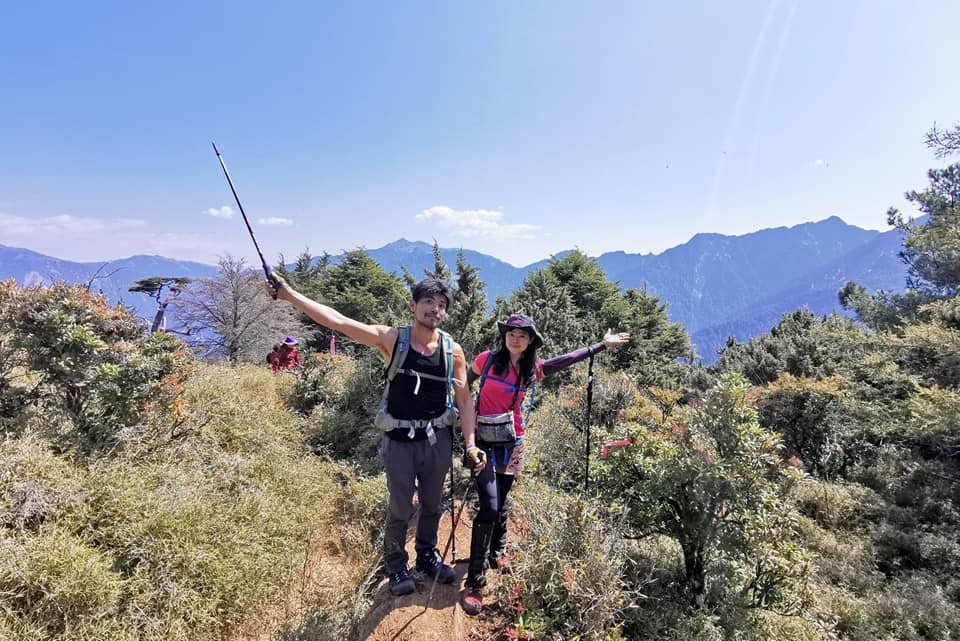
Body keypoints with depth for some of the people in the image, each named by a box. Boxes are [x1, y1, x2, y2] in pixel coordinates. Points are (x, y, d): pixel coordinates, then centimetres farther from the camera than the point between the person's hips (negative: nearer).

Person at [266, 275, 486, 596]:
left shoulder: (453, 350, -6)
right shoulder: (392, 339, -12)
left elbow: (465, 399, -1)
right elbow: (338, 321, -18)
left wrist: (470, 444, -8)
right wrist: (289, 294, -22)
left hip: (437, 440, 2)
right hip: (400, 440, -2)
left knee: (432, 505, 19)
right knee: (399, 510, 11)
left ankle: (427, 556, 45)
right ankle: (396, 566, 37)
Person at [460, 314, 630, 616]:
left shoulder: (531, 369, 1)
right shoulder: (487, 359, -8)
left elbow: (567, 360, 6)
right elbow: (464, 385, 7)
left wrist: (602, 344, 7)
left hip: (511, 444, 4)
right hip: (483, 442, -3)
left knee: (501, 503, 16)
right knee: (489, 507, -12)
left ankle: (497, 551, 44)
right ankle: (474, 583, -3)